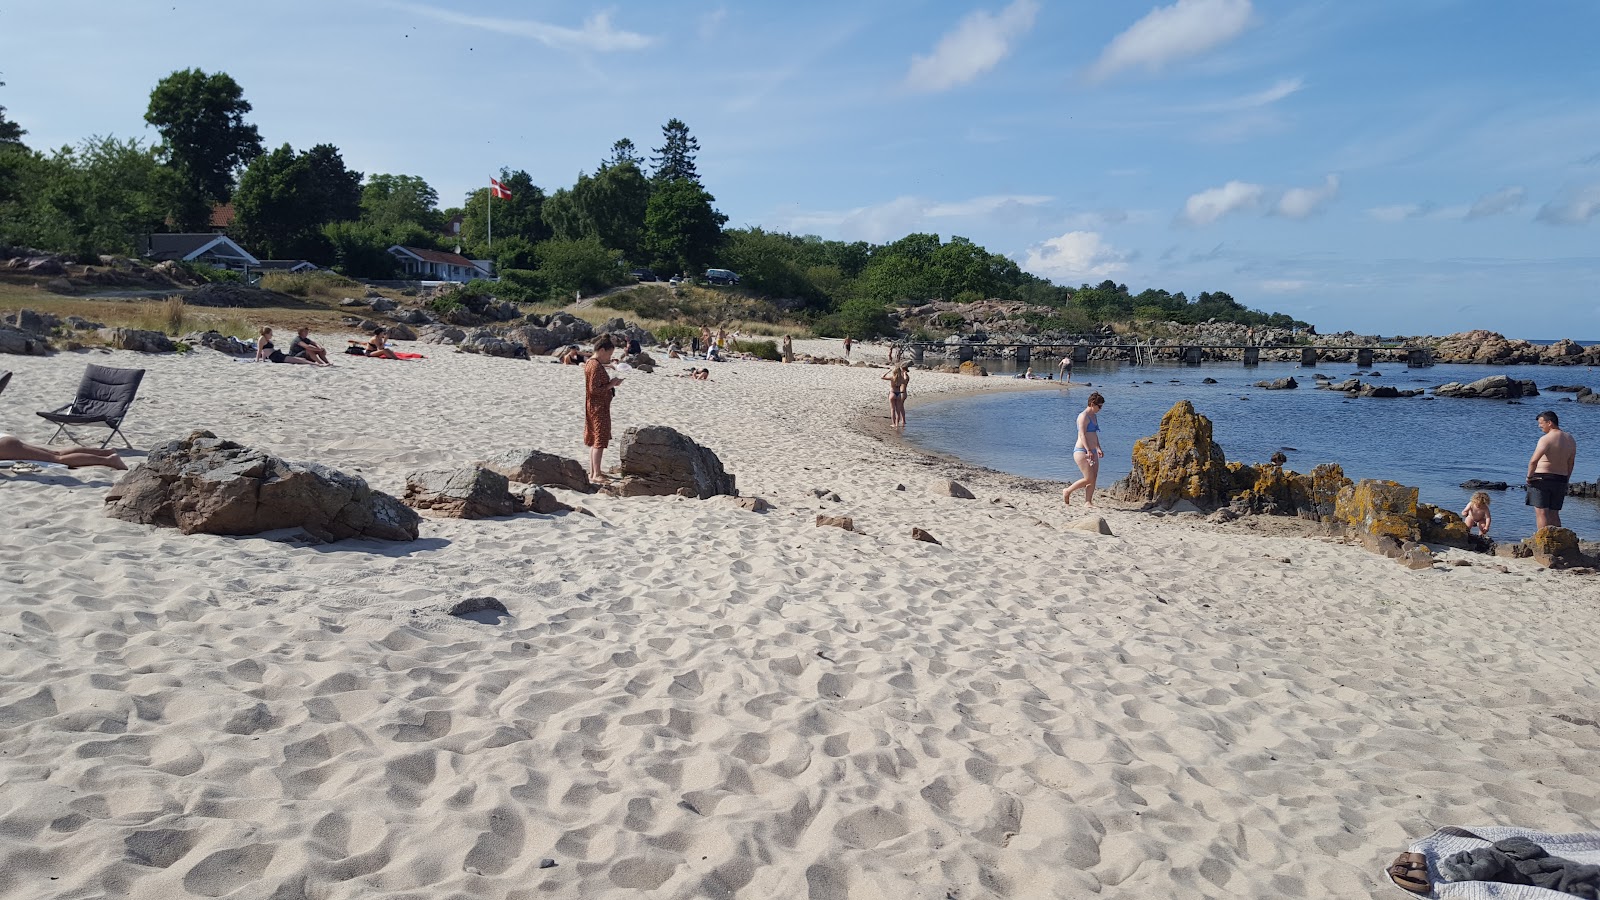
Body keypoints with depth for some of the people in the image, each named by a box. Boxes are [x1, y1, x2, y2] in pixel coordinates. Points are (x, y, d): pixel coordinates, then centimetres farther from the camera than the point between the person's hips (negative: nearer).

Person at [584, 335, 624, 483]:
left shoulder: (591, 363, 12)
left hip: (596, 407, 11)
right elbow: (594, 389, -24)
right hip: (598, 408, -11)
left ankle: (593, 471, 21)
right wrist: (611, 385, -15)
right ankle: (596, 474, -7)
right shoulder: (595, 366, -20)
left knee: (594, 440, 15)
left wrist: (611, 382, 6)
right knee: (600, 440, -8)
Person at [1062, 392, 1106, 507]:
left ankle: (1087, 502, 5)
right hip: (1081, 451, -9)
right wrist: (1088, 450, -29)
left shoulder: (1094, 416, 17)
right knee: (1089, 478, -12)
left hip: (1092, 452, 9)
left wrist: (1098, 448, 25)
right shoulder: (1083, 416, -12)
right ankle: (1067, 492, 4)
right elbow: (1082, 434, -20)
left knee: (1094, 478, 1)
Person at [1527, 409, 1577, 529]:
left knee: (1541, 512, -4)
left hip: (1542, 478, -7)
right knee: (1554, 514, 15)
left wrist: (1529, 476, -12)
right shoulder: (1570, 440, 8)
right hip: (1560, 480, 7)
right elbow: (1571, 463, 14)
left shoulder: (1546, 439, -16)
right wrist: (1565, 481, 21)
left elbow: (1533, 461, -25)